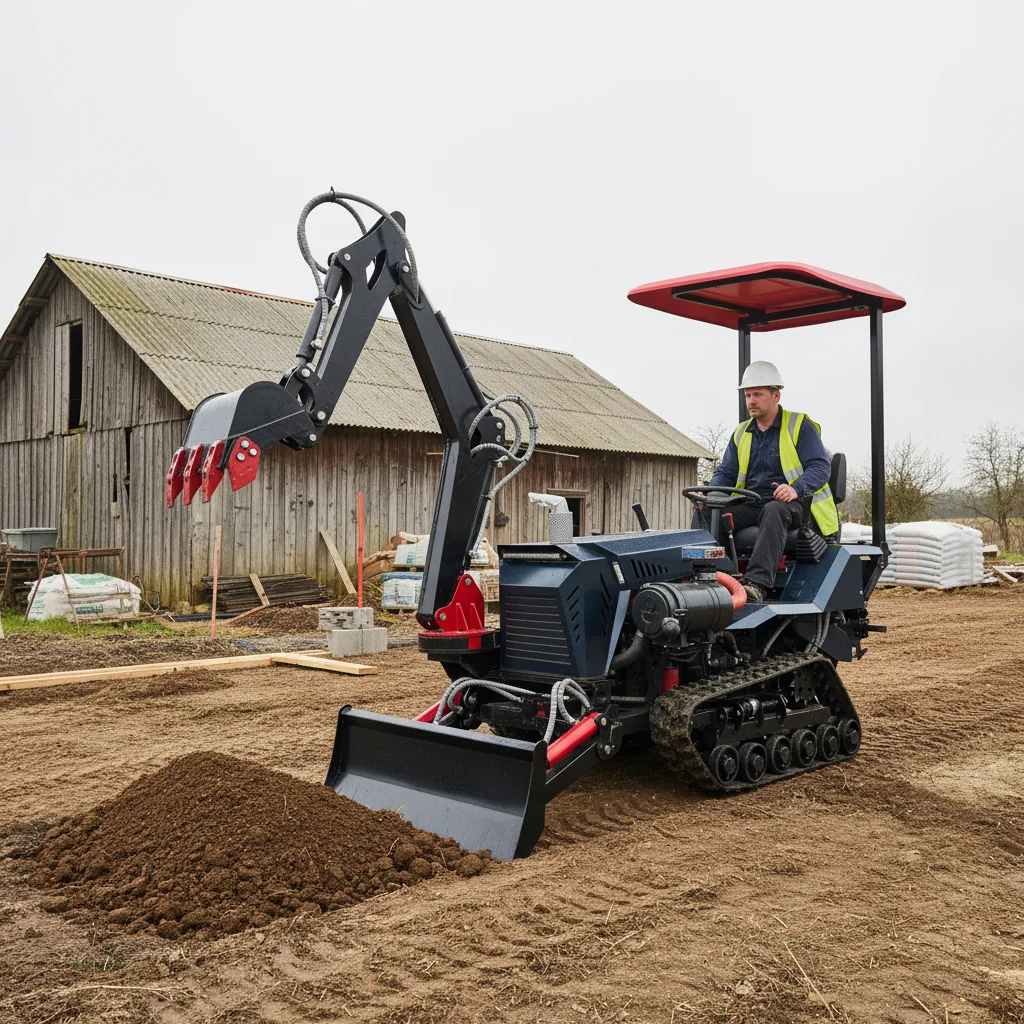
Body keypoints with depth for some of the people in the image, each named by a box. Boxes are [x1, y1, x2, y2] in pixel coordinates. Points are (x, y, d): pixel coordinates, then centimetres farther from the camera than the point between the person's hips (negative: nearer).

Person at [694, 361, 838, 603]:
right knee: (705, 512, -20)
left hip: (789, 504, -5)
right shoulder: (741, 434, 20)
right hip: (750, 506, 5)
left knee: (774, 511, -41)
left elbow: (821, 467, -7)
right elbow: (725, 474, 19)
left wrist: (796, 488, -28)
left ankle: (757, 583, -53)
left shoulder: (800, 426, 3)